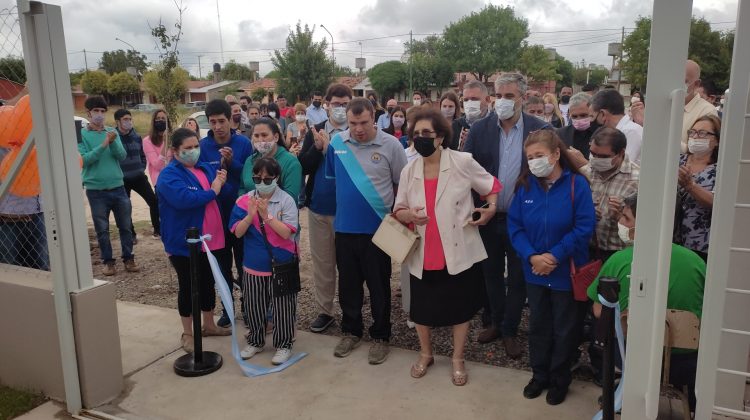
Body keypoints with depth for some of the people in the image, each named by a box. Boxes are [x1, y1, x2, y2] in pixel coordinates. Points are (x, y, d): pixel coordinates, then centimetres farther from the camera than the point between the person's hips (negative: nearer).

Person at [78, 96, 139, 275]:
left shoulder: (113, 132, 5)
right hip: (95, 190, -2)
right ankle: (108, 261, 20)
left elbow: (122, 155, -4)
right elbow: (84, 159, -14)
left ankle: (128, 258, 21)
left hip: (118, 187, 3)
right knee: (102, 229, 7)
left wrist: (113, 142, -23)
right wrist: (103, 145, -23)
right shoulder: (82, 134, -4)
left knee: (125, 226, 9)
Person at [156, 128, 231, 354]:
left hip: (211, 240, 7)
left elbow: (223, 194, 16)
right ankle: (187, 334, 21)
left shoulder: (205, 168, 9)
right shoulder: (169, 175, -14)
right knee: (188, 287, 6)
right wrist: (212, 191, -20)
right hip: (184, 243, -7)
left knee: (208, 283, 18)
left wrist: (222, 183, -6)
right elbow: (184, 199, -31)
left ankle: (209, 325, 35)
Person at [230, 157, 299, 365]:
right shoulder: (244, 201, -2)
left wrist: (266, 215, -27)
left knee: (282, 308, 7)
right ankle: (255, 341, 35)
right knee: (253, 307, 16)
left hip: (281, 265, -3)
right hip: (253, 265, 3)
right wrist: (251, 215, -23)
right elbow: (238, 232, -7)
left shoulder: (286, 201, -11)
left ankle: (284, 344, 23)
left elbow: (286, 233, -18)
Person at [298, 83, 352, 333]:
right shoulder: (315, 132, 6)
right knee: (321, 262, 13)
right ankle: (324, 311, 26)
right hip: (318, 208, 4)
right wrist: (317, 147, -15)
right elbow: (303, 167, 0)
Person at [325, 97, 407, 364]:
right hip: (345, 227, 3)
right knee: (348, 283, 16)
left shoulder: (390, 145, -9)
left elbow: (403, 185, -1)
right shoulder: (337, 143, 0)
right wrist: (348, 200, 7)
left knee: (379, 286, 9)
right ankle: (351, 331, 35)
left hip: (377, 229, -3)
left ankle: (380, 336, 27)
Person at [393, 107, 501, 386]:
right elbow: (398, 210, 7)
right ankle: (425, 354, 40)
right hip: (422, 254, 3)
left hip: (458, 252, -2)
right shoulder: (409, 171, 2)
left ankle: (457, 359, 33)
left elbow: (491, 185, 6)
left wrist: (491, 208, -10)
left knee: (461, 307, 12)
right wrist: (408, 214, -15)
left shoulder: (462, 162, -8)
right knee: (421, 308, 14)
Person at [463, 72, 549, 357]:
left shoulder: (540, 130, -8)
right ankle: (496, 322, 37)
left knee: (517, 278, 11)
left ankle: (509, 330, 29)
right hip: (489, 216, 2)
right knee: (492, 273, 17)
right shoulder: (480, 128, -3)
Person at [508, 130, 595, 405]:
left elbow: (584, 228, -16)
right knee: (538, 324, 16)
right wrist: (531, 256, -17)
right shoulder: (525, 185, -4)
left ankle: (560, 379, 32)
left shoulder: (576, 184, -14)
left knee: (563, 327, 13)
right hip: (534, 271, 3)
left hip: (566, 271, -3)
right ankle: (539, 375, 35)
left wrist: (555, 256, -20)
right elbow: (514, 226, -4)